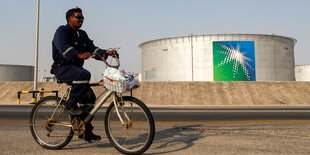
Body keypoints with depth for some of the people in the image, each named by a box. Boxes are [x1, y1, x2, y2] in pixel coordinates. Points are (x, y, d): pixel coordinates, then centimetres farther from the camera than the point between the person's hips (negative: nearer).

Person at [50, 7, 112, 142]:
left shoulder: (82, 35, 18)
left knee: (89, 97, 1)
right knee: (84, 74, -36)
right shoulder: (62, 31, -6)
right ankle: (70, 104, -21)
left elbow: (92, 48, 7)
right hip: (62, 68, -8)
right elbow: (64, 48, -25)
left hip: (75, 68, 8)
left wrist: (106, 53, -11)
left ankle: (86, 131, 9)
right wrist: (79, 55, -43)